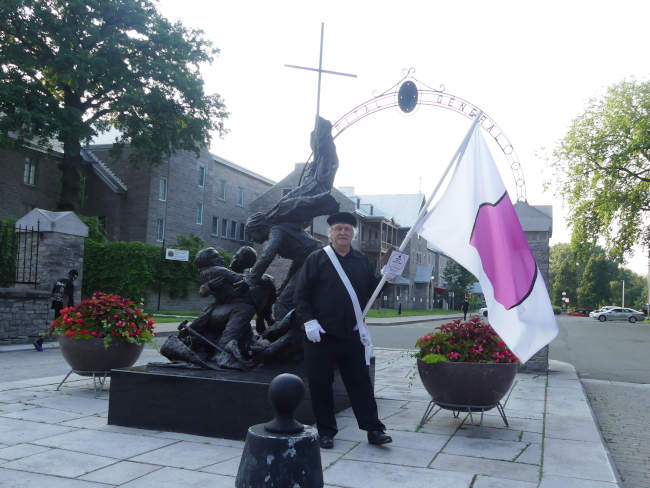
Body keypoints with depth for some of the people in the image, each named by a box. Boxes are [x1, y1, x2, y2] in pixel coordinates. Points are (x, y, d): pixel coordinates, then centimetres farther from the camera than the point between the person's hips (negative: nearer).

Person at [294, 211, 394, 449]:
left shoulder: (362, 261, 13)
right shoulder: (316, 259, 2)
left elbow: (370, 291, 15)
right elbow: (301, 293, -1)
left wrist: (385, 280, -3)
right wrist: (308, 321, -11)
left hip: (352, 335, 2)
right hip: (321, 335, -2)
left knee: (361, 382, 6)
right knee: (321, 383, 5)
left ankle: (374, 429, 13)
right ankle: (326, 431, 19)